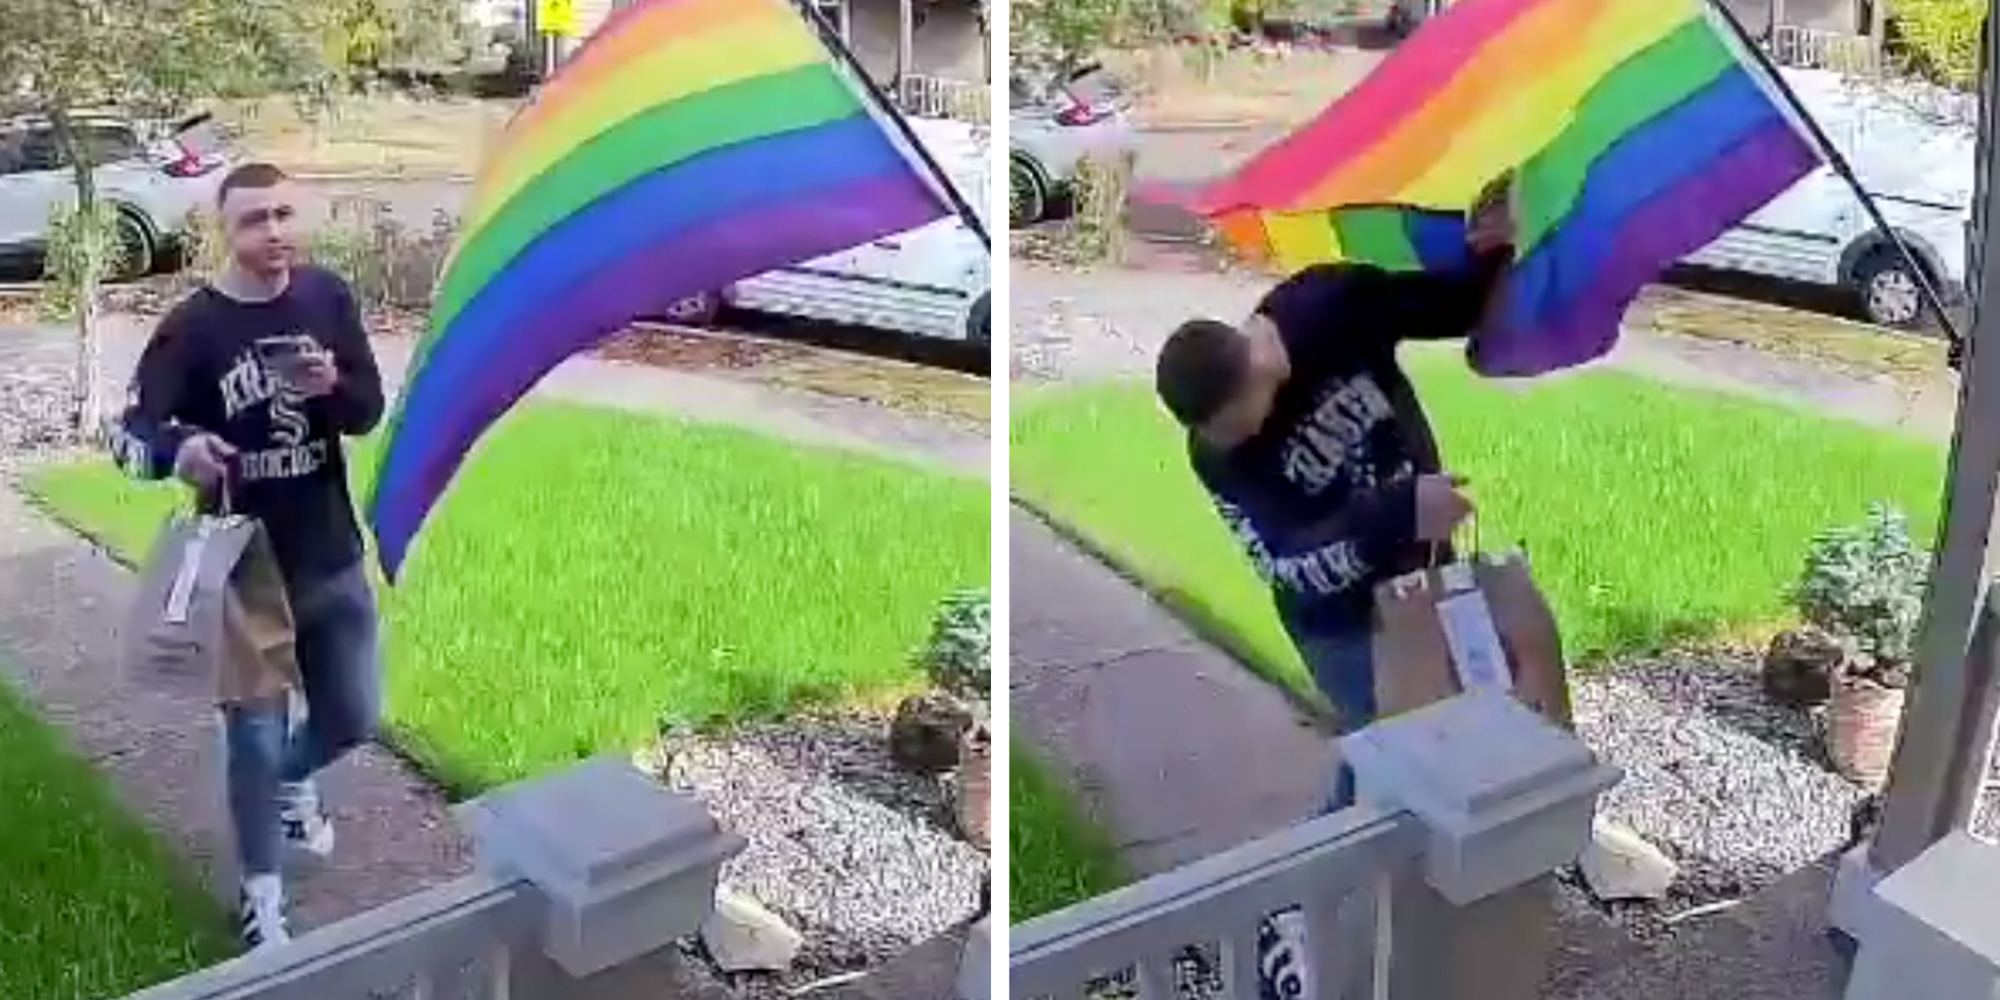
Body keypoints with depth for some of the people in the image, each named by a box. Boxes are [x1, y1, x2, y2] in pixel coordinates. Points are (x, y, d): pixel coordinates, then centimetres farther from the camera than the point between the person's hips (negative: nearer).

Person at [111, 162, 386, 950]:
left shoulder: (328, 298, -3)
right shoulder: (193, 326, -13)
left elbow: (369, 412, 0)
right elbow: (128, 434, -15)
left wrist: (333, 387, -23)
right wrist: (178, 449, -38)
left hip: (333, 558, 4)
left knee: (354, 717, 16)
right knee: (254, 737, 5)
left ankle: (292, 783, 50)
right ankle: (262, 897, 24)